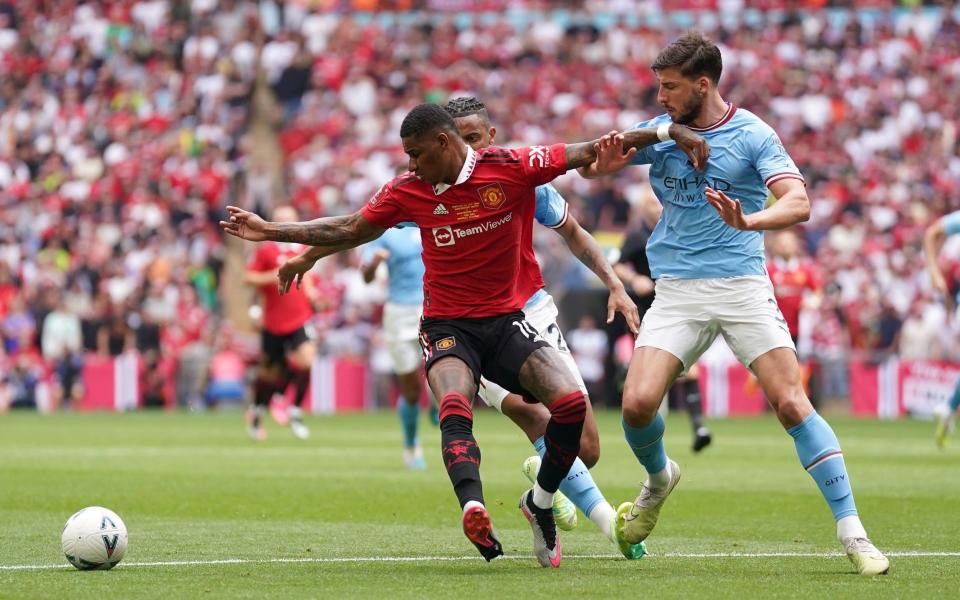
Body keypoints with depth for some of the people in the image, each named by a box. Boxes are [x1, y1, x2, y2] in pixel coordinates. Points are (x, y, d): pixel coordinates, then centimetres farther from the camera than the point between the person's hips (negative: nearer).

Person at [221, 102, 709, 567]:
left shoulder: (511, 168, -9)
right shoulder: (408, 191, -1)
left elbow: (591, 152, -5)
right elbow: (348, 230, 11)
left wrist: (672, 133, -11)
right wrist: (269, 232, 9)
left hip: (506, 319, 0)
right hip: (447, 326, 0)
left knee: (570, 402, -19)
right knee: (454, 408, -31)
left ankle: (540, 503, 7)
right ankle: (474, 510, -53)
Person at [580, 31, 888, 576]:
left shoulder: (752, 135, -4)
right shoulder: (659, 132, 8)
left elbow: (799, 204, -16)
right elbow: (590, 168, 18)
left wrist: (747, 221, -36)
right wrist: (604, 160, -8)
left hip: (742, 285, -3)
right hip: (676, 291, 3)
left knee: (791, 403, -14)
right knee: (638, 403, -13)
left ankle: (853, 535, -10)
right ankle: (660, 478, 22)